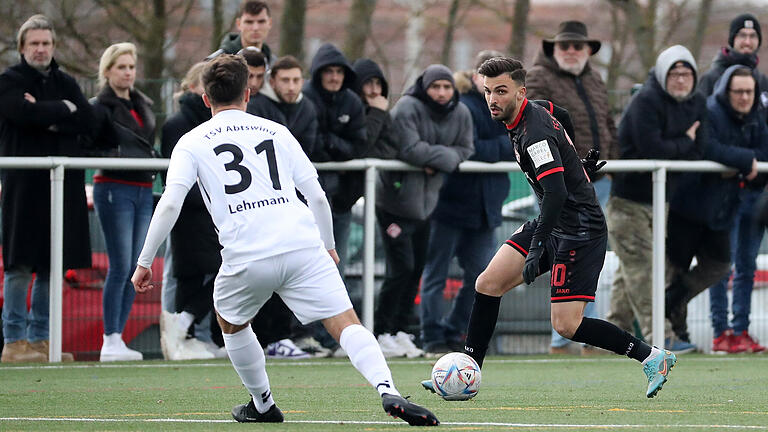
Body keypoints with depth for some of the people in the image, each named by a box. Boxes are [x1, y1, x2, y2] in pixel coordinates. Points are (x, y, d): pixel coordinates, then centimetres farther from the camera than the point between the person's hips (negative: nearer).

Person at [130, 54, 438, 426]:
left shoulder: (192, 143, 12)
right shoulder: (276, 132, 19)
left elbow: (169, 204, -1)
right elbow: (317, 196, 17)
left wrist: (144, 262, 6)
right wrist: (329, 246, 32)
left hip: (246, 256, -1)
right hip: (303, 245, 1)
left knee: (230, 322, 28)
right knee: (346, 325, -3)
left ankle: (262, 405, 35)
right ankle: (388, 392, -26)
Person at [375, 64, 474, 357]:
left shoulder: (461, 114, 3)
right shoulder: (407, 109, -18)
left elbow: (466, 149, 2)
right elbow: (409, 149, -26)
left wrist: (437, 161, -17)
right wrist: (444, 156, -16)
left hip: (426, 200, 7)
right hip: (395, 199, -7)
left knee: (417, 268, 9)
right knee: (402, 267, -11)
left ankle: (401, 331, 19)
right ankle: (381, 332, 0)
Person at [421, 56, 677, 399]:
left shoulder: (535, 133, -22)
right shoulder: (534, 115, 7)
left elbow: (556, 193, -30)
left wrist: (536, 248, -33)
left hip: (579, 231, -10)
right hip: (553, 225, 10)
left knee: (566, 325, -14)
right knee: (488, 284, 2)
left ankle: (652, 357, -2)